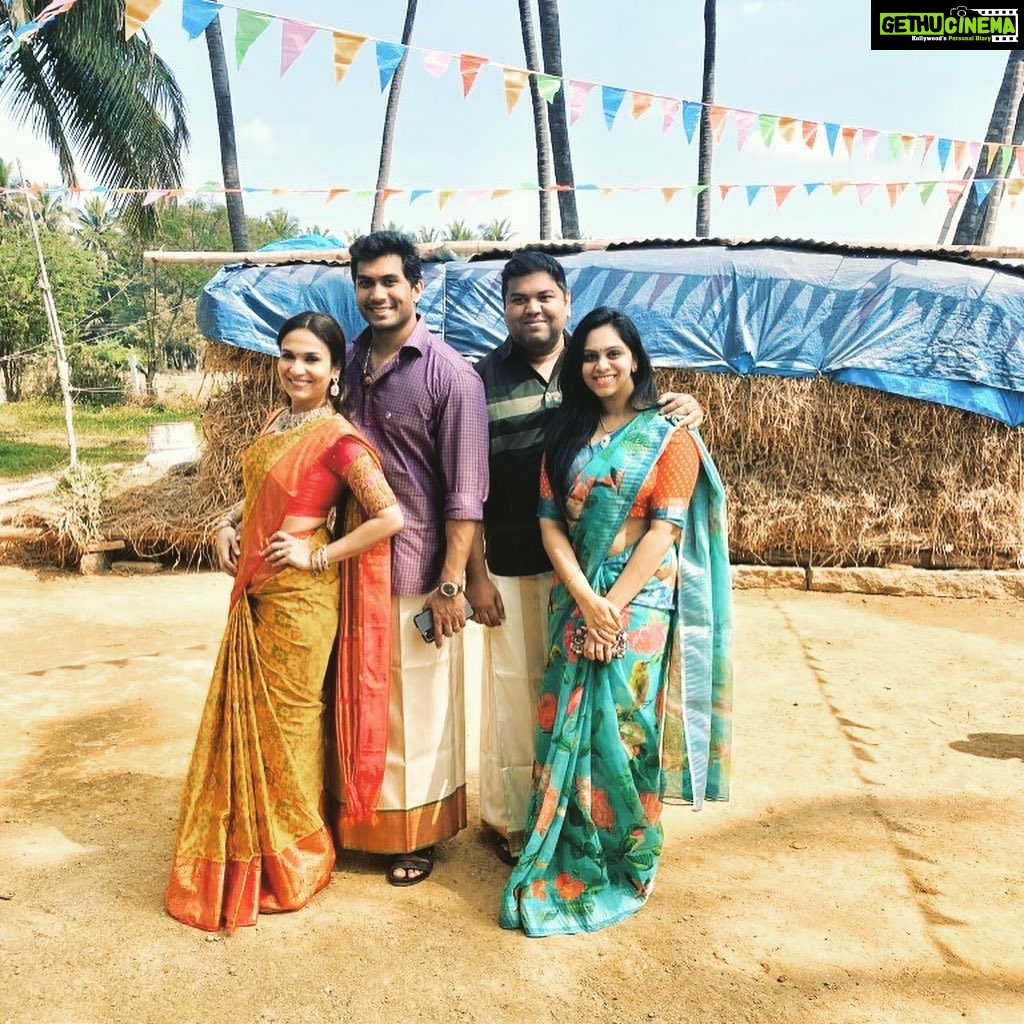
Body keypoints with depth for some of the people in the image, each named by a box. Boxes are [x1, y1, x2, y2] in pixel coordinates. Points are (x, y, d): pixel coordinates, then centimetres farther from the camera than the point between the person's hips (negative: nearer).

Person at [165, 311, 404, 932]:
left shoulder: (338, 438, -16)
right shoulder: (278, 421, 9)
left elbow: (389, 516, -21)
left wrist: (319, 557, -17)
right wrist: (228, 524, 4)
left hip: (299, 597, -8)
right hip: (256, 593, 8)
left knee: (286, 723, 6)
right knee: (248, 718, 17)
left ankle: (294, 864, 28)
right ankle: (251, 851, 37)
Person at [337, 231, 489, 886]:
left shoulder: (450, 374, -10)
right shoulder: (349, 364, 7)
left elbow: (465, 491, -12)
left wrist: (451, 583, -15)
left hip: (417, 569, -5)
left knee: (420, 707, 8)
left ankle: (421, 835, 28)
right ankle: (362, 821, 35)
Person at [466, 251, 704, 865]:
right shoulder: (484, 380, -3)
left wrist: (686, 412, -13)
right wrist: (476, 574, -7)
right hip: (511, 567, -2)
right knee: (514, 688, 8)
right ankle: (510, 817, 26)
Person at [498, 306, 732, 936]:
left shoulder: (670, 437, -1)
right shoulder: (566, 435, 10)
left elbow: (664, 530, -9)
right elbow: (551, 521, 2)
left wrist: (614, 603, -15)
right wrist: (586, 599, -11)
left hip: (639, 607, -4)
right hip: (575, 602, 4)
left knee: (621, 733, -1)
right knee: (566, 729, 6)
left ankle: (625, 867, 20)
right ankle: (566, 859, 23)